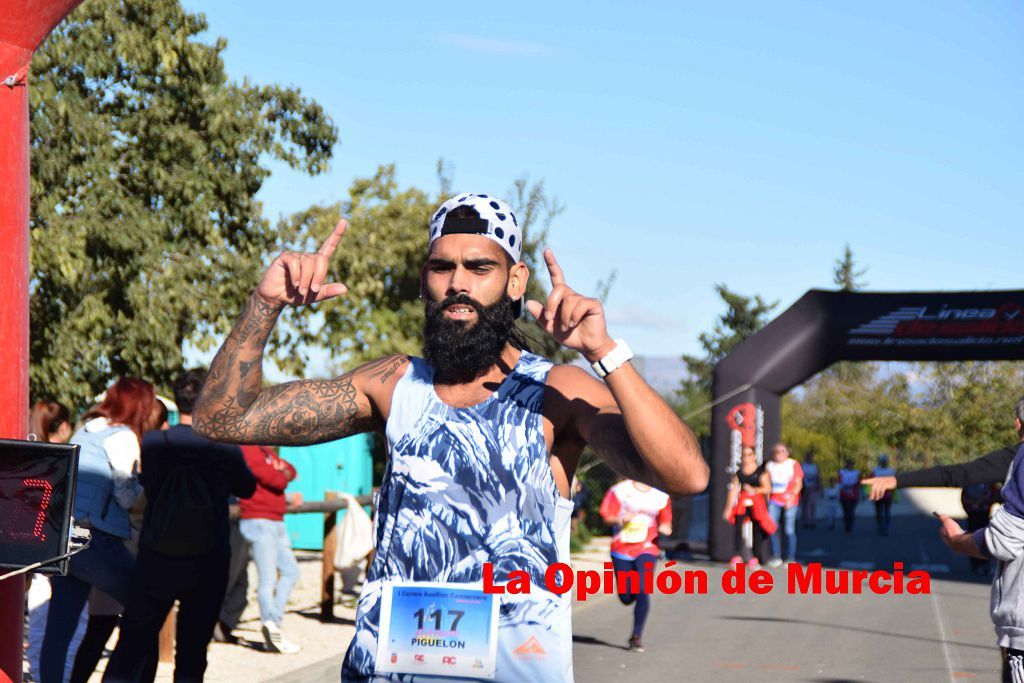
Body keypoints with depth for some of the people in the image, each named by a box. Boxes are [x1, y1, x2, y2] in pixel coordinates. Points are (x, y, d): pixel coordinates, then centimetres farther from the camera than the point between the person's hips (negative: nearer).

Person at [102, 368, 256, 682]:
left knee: (133, 645, 10)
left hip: (155, 561, 1)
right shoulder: (227, 449, -10)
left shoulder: (152, 442, -7)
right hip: (207, 566, -1)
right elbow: (247, 488, 9)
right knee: (192, 651, 8)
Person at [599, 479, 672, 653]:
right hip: (621, 549, 0)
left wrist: (664, 528, -10)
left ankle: (636, 636, -4)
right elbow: (607, 517, 0)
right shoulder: (619, 490, -1)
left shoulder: (661, 496, 5)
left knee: (642, 592, -16)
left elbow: (665, 523, 13)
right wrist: (621, 519, -20)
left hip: (646, 549, 0)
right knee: (625, 597, 3)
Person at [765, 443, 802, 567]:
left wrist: (792, 496, -13)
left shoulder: (793, 464, 4)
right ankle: (776, 556, 2)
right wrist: (767, 498, 8)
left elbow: (799, 483, -1)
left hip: (790, 501, -4)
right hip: (774, 500, 4)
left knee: (789, 530, -4)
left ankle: (791, 558, 3)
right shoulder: (769, 465, 15)